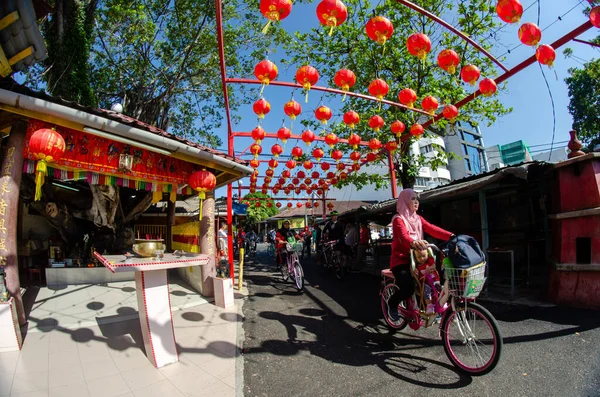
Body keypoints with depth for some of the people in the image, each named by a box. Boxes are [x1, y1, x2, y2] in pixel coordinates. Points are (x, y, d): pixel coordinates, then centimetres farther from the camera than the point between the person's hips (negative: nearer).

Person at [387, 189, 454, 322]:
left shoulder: (418, 219, 13)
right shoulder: (398, 219, -8)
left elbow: (433, 229, -3)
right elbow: (403, 236, -28)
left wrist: (451, 236, -21)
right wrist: (413, 243, -51)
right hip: (401, 260, -6)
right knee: (408, 288, -26)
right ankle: (392, 303, 7)